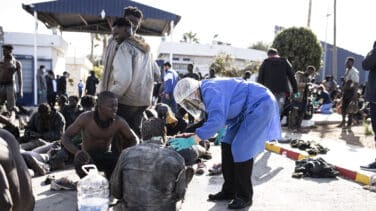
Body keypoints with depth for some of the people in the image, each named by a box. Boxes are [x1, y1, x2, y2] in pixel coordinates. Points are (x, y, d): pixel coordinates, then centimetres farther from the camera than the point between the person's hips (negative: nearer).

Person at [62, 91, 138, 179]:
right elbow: (65, 138, -14)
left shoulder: (118, 122, -16)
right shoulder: (85, 118, -20)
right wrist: (77, 152, -35)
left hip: (106, 156, 2)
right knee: (81, 162, -36)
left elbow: (134, 139, -1)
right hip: (88, 157, -2)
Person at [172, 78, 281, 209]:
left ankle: (245, 197, 1)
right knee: (228, 146, 7)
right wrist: (223, 129, 2)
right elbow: (220, 115, 19)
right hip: (246, 110, 10)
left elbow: (216, 120, -38)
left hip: (260, 104, -10)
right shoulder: (205, 93, 5)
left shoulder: (210, 91, -27)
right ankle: (229, 191, 16)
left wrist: (191, 141, -37)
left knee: (241, 149, -13)